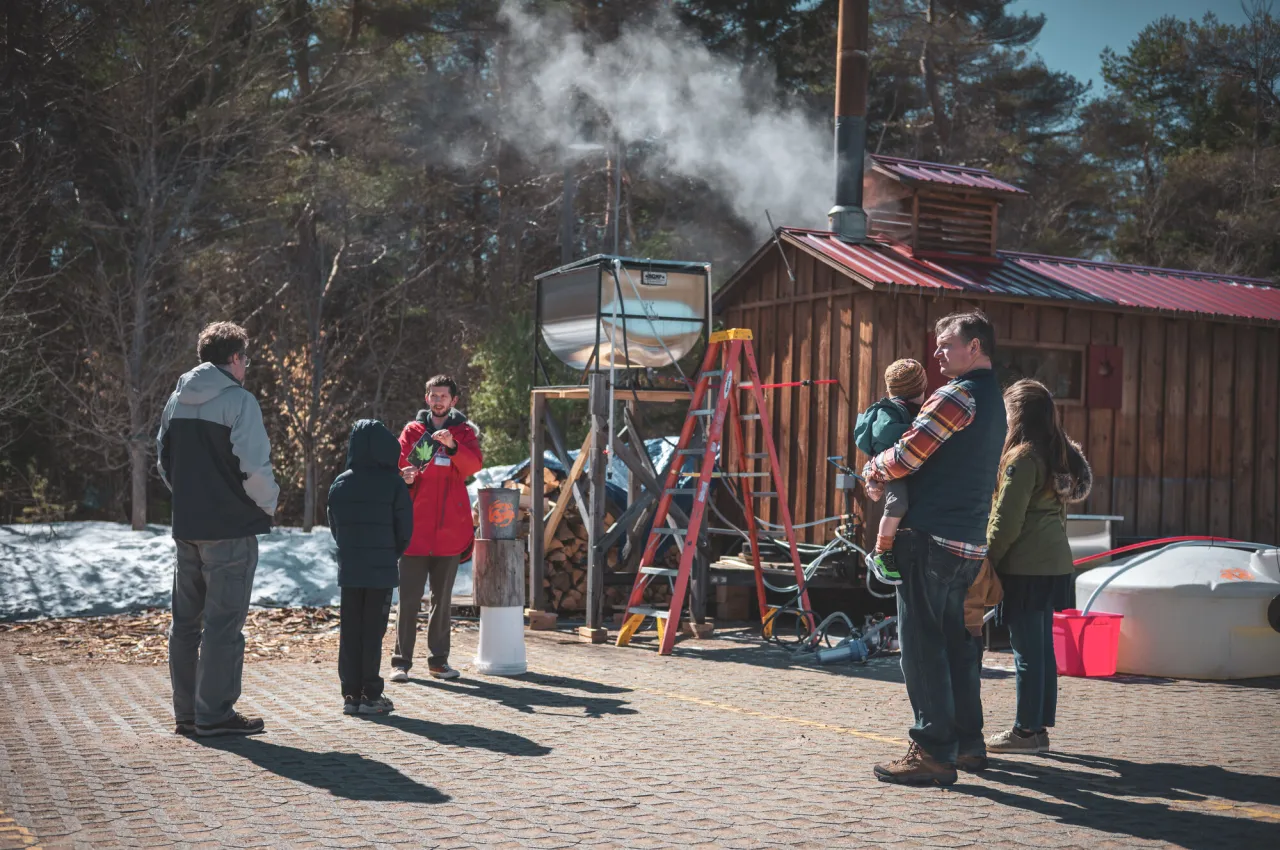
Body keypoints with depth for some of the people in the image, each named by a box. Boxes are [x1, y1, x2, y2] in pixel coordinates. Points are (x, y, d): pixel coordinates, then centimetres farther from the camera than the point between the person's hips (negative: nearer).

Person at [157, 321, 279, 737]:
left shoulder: (177, 400, 12)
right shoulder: (238, 400, -12)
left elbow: (164, 461, 18)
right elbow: (253, 466, -19)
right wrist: (269, 503, -2)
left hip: (186, 527, 8)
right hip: (230, 528, -8)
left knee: (186, 620, 13)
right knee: (223, 621, -3)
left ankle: (187, 711, 19)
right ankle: (215, 714, 0)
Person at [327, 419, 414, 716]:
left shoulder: (340, 484, 3)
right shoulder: (393, 483, -8)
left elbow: (334, 527, 9)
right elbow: (405, 528, -4)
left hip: (349, 569, 3)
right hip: (382, 570, -3)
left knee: (349, 632, 8)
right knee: (373, 632, 1)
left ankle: (351, 694, 10)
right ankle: (371, 695, 3)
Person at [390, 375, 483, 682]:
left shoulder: (464, 432, 8)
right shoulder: (412, 430, 9)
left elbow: (474, 464, -10)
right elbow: (397, 463, -1)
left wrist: (452, 445, -28)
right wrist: (403, 475, -24)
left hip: (449, 528, 1)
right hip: (415, 527, -1)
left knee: (442, 599, 9)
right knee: (409, 598, -3)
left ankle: (438, 660, 17)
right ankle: (401, 661, 1)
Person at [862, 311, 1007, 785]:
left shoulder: (958, 395, -12)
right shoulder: (994, 401, 19)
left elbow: (906, 456, -15)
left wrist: (871, 471, 5)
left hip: (932, 537, -9)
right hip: (971, 542, 9)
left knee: (921, 644, -6)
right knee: (957, 643, 16)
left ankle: (933, 752, -5)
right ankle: (968, 744, 22)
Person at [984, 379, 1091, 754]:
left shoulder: (1022, 458, -14)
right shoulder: (1060, 456, 12)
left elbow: (1006, 522, -14)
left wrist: (987, 561, -6)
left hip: (1026, 567, -9)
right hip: (1055, 564, 9)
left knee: (1027, 651, -3)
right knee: (1043, 648, 12)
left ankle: (1026, 730, 3)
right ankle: (1039, 726, 18)